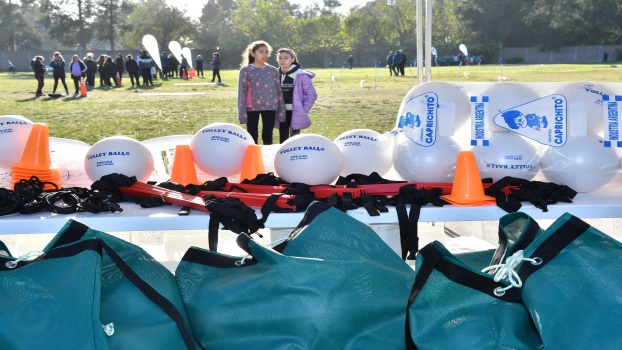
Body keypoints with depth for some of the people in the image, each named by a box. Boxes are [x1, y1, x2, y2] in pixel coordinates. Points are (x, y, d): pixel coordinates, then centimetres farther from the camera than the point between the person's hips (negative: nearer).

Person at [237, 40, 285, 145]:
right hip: (252, 107, -2)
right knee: (252, 137, 5)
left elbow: (279, 91, 9)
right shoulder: (246, 70, -1)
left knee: (268, 136, 7)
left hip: (270, 107, 2)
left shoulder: (273, 70, 7)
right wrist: (242, 113, -9)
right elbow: (242, 92, -3)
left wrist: (281, 111, 5)